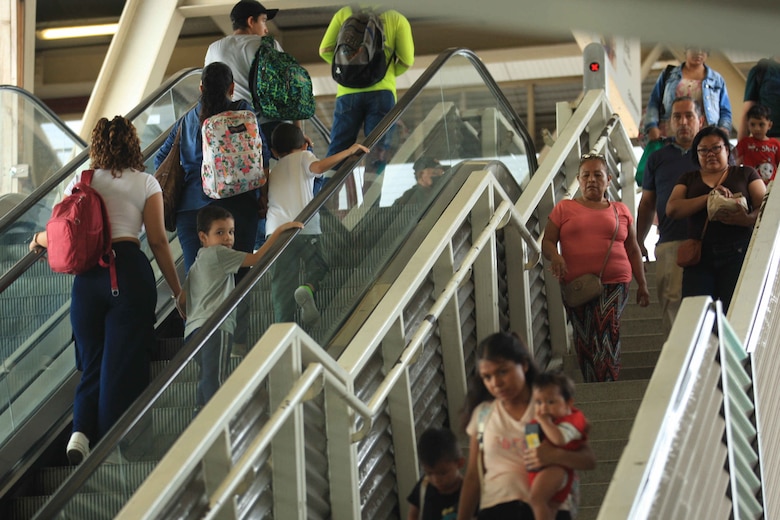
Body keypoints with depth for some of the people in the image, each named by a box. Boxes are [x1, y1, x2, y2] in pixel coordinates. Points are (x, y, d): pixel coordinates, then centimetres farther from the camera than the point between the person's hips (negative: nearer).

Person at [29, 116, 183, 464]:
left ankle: (81, 430, -9)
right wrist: (177, 289, 7)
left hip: (87, 275, 2)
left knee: (92, 361, 12)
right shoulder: (146, 183, 6)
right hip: (131, 270, -2)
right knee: (123, 365, 2)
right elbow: (157, 241, 1)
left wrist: (38, 239, 31)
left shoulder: (80, 181, 11)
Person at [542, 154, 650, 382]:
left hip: (614, 283, -1)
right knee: (584, 340, -1)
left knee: (608, 328, -20)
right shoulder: (564, 208, 11)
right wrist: (555, 256, -15)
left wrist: (642, 284, 14)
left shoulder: (620, 211, 15)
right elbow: (547, 241, 8)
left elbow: (633, 250, 18)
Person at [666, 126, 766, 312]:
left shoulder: (746, 174, 15)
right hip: (700, 256, 2)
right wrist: (709, 197, -11)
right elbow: (672, 209, 4)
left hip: (738, 253, -2)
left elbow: (765, 207, 4)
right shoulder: (689, 179, 20)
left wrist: (747, 219, -19)